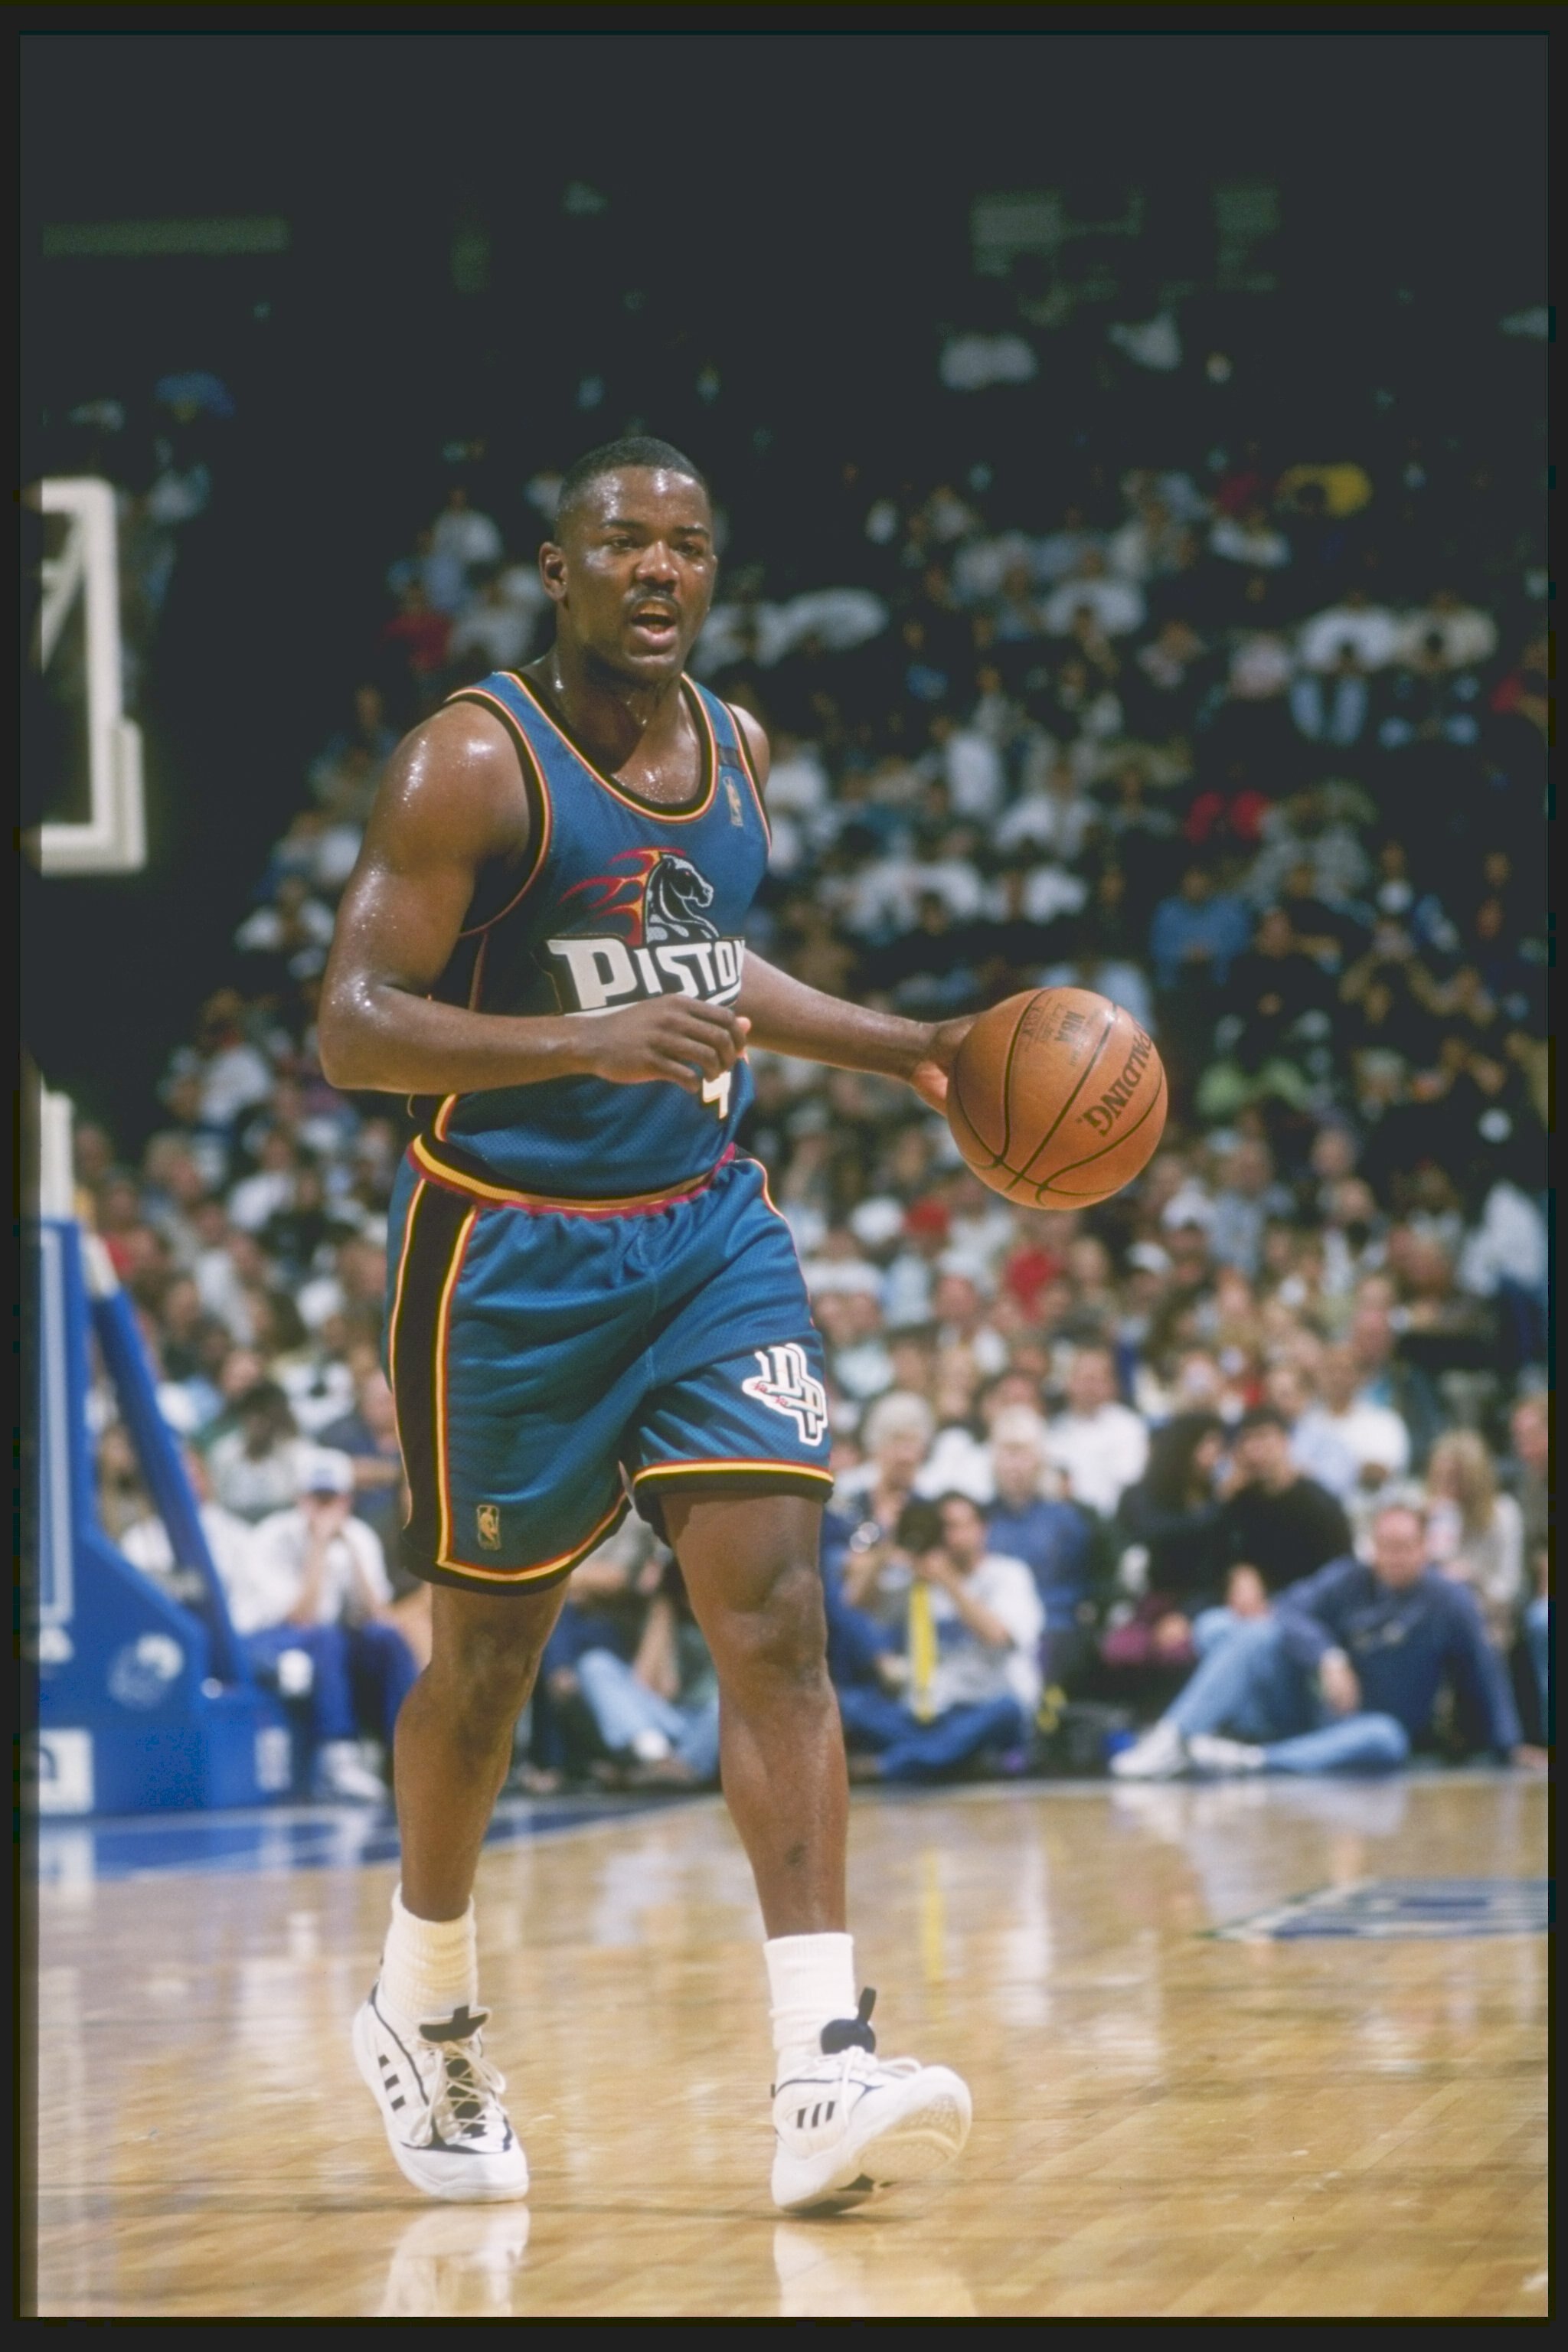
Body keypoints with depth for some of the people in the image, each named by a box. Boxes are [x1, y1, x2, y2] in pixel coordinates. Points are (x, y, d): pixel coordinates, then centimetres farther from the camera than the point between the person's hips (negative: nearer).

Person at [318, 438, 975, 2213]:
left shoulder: (735, 749, 8)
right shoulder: (473, 764, -14)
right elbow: (351, 1027, -21)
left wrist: (901, 1049, 18)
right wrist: (586, 1041, -33)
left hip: (706, 1230, 5)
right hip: (510, 1252, -5)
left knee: (776, 1614, -11)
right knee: (490, 1656, 9)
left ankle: (824, 2075, -18)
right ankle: (421, 2010, 35)